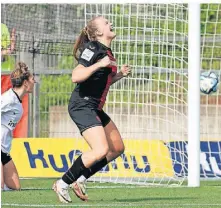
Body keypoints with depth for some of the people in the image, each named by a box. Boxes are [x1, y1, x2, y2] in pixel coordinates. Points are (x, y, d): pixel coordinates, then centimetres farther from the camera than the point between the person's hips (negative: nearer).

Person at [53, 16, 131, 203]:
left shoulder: (107, 52, 15)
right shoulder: (93, 49, -14)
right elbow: (76, 77, -24)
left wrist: (120, 75, 11)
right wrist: (99, 64, -27)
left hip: (95, 108, 10)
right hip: (82, 105, -10)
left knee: (117, 147, 10)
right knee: (101, 150, -21)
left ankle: (79, 180, 12)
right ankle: (63, 184, -10)